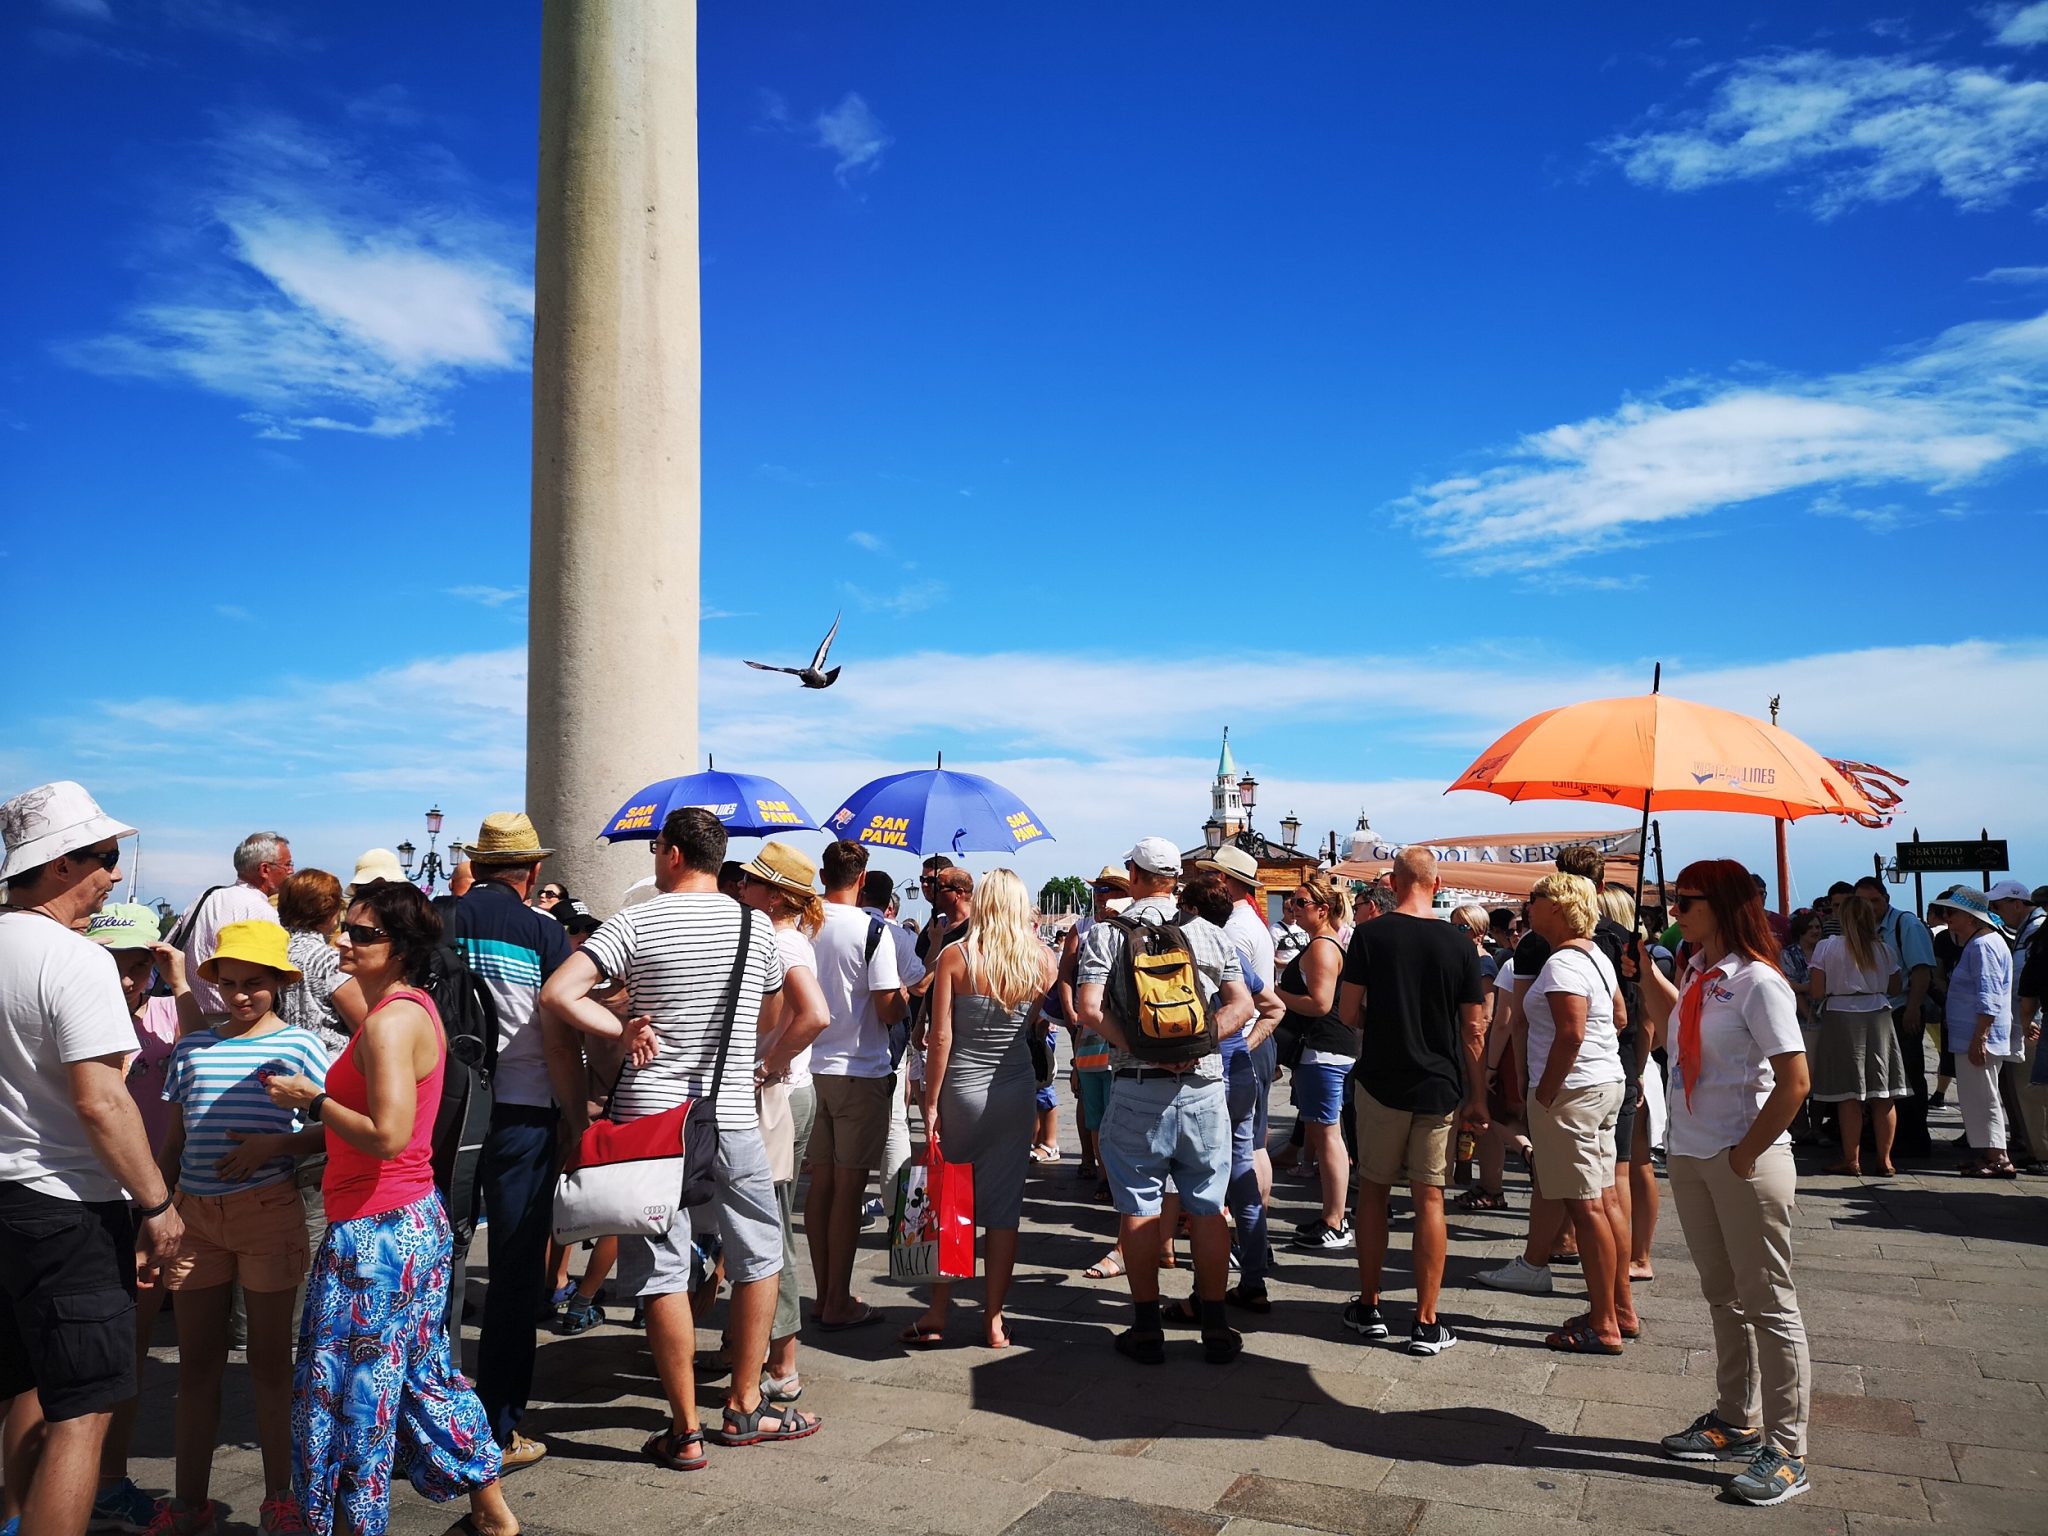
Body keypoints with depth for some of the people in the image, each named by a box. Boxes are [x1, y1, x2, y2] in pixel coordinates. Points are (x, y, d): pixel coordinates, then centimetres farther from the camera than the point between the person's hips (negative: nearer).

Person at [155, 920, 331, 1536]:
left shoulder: (297, 1044, -1)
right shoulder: (193, 1046, 9)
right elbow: (174, 1140, 15)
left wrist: (276, 1144, -16)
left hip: (267, 1209, -3)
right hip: (194, 1213, 3)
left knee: (270, 1359, 7)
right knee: (197, 1363, 10)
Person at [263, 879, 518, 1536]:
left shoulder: (388, 1021, -19)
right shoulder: (415, 1007, 11)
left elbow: (388, 1136, -25)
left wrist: (312, 1099, -14)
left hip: (377, 1232, -10)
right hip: (416, 1218, 10)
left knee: (352, 1387, 4)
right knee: (423, 1370, 20)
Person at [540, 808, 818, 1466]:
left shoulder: (637, 922, -5)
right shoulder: (757, 926, 4)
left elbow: (557, 993, -16)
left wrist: (623, 1031, -6)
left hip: (650, 1114, -2)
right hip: (732, 1116, 2)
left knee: (663, 1274, 6)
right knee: (758, 1258, 18)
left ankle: (685, 1431, 12)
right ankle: (743, 1407, 25)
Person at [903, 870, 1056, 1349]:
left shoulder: (955, 957, -10)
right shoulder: (1041, 959, -4)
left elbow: (940, 1037, -11)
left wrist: (930, 1103, -4)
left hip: (961, 1091, -2)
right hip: (1017, 1092, 2)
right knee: (1004, 1209, 9)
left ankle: (937, 1317, 16)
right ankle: (994, 1321, 16)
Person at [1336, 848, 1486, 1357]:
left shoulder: (1369, 935, -8)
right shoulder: (1458, 944, -4)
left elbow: (1347, 1013, -6)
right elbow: (1475, 1030, -1)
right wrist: (1478, 1098, 8)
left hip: (1382, 1081, -1)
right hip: (1440, 1087, 1)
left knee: (1373, 1190, 13)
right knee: (1429, 1199, 7)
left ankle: (1369, 1308, 20)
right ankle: (1427, 1323, 10)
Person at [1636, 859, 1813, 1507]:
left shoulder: (1757, 982, -17)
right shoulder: (1697, 973, 7)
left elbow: (1794, 1081, -20)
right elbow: (1669, 1022, 29)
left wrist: (1747, 1155, -15)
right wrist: (1644, 968, 20)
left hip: (1745, 1163, -8)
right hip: (1690, 1156, 8)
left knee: (1768, 1306, 1)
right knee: (1723, 1297, 18)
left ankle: (1787, 1452, 11)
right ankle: (1737, 1423, 31)